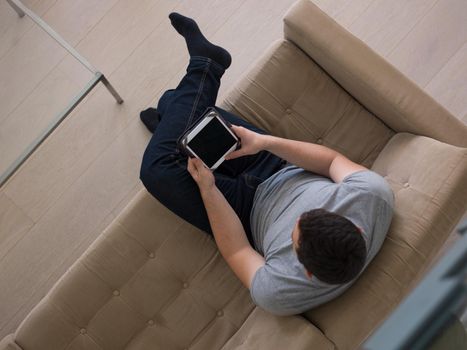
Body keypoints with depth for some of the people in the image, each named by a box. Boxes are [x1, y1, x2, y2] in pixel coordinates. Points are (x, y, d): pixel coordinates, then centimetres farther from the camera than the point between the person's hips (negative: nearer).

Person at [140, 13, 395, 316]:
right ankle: (172, 112, 44)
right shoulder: (376, 192, -35)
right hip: (287, 171, 3)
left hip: (253, 208, -3)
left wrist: (206, 188, -21)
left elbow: (237, 253, -19)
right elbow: (334, 161, -17)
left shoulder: (277, 293, -38)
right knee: (196, 116, 6)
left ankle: (205, 65, 9)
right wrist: (265, 141, -25)